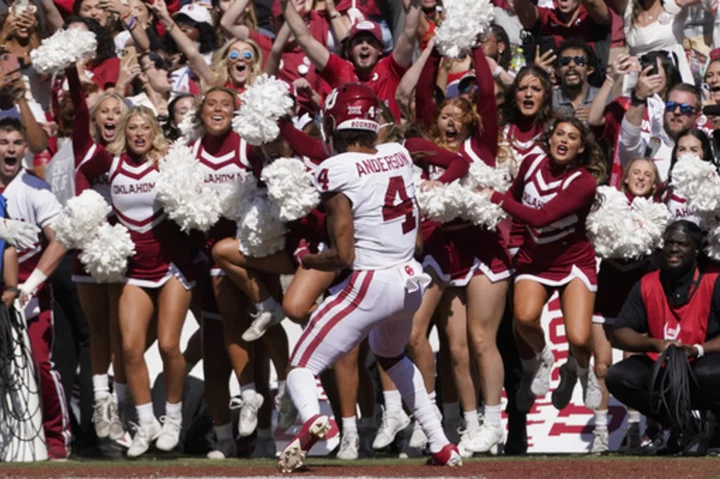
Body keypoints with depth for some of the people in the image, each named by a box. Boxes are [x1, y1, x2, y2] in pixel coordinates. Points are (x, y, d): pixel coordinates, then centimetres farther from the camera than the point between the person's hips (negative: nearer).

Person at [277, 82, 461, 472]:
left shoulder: (337, 170, -12)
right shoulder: (399, 155, 5)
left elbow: (343, 256, -15)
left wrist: (307, 260, 4)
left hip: (371, 283, -7)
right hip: (412, 282, 7)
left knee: (301, 367, -2)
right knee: (392, 356, 35)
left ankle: (311, 418, -35)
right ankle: (442, 445, 31)